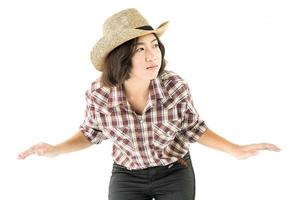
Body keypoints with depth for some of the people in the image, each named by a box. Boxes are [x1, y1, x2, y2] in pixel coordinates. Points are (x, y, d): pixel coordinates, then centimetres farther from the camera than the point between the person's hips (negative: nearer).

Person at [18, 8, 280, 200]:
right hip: (127, 177, 0)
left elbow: (193, 127, -5)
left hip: (175, 174, 0)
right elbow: (92, 132, -1)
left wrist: (236, 150, -15)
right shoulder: (99, 94, -23)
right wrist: (56, 150, -17)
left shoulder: (175, 86, -24)